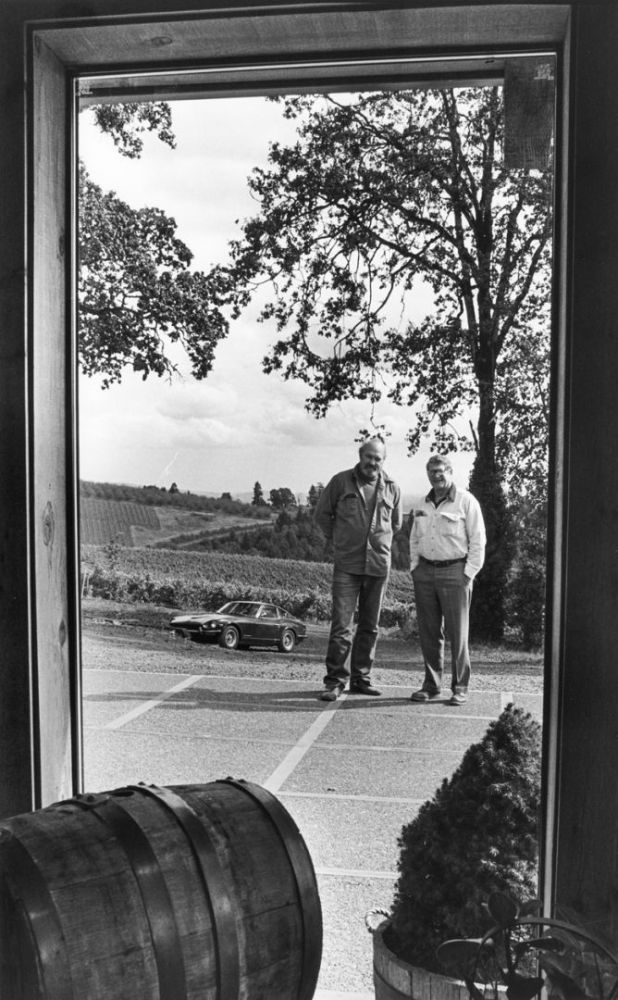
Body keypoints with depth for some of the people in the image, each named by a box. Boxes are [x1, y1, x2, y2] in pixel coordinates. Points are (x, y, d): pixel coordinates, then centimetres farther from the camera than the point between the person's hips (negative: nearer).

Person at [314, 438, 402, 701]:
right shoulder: (341, 481, 1)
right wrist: (338, 539, 9)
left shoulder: (392, 488, 8)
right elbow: (322, 514, 9)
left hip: (379, 564, 3)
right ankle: (335, 680, 0)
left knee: (370, 626, 9)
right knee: (341, 624, -8)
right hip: (347, 564, -3)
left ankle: (361, 678, 20)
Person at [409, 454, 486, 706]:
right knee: (428, 633, 7)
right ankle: (431, 685, 16)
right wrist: (414, 567, 11)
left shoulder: (466, 501, -2)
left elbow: (478, 541, -4)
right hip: (425, 572, 5)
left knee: (457, 633, -2)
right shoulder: (423, 505, 15)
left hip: (454, 572, -5)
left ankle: (460, 688, 7)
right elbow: (414, 539, 22)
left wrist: (468, 574, -10)